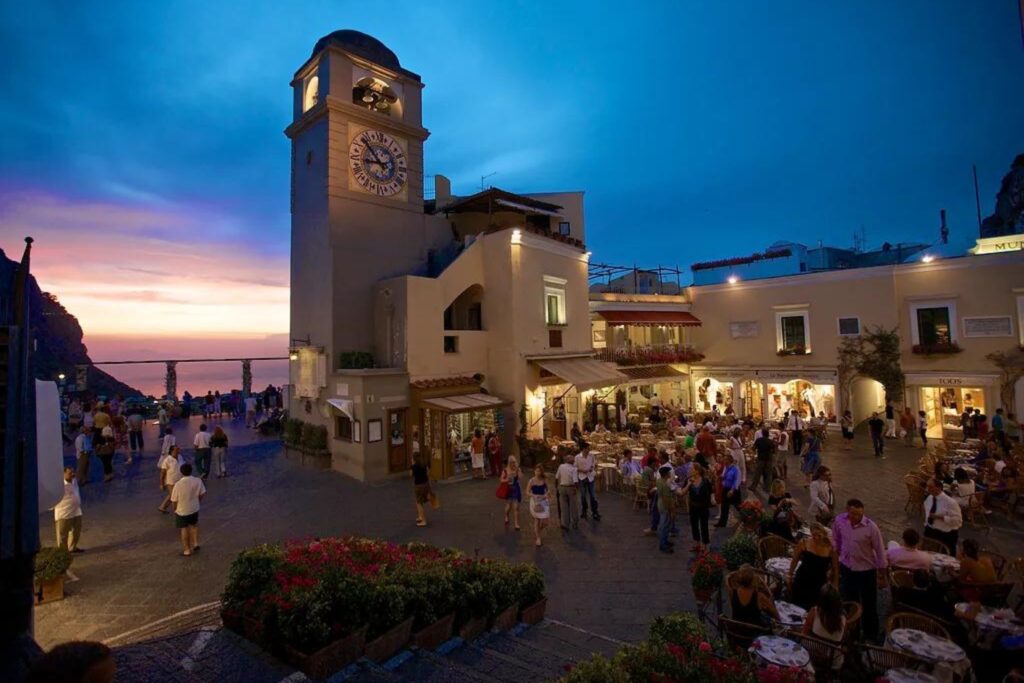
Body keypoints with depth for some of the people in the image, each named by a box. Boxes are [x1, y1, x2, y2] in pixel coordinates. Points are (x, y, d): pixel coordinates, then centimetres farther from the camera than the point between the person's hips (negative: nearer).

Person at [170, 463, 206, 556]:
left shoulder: (178, 484, -24)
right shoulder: (198, 481, -14)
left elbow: (174, 500, -16)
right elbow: (202, 494, -3)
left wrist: (175, 509, 4)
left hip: (182, 510, -3)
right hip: (194, 508, 3)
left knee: (185, 529, 13)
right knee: (194, 525, 27)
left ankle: (187, 549, 25)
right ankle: (195, 543, 28)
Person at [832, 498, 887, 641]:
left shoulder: (871, 527, -23)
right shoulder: (839, 521, -15)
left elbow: (880, 552, -12)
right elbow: (836, 541, 3)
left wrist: (882, 576, -6)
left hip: (866, 571, -3)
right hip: (846, 568, 3)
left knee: (869, 606, 13)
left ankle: (870, 637, 34)